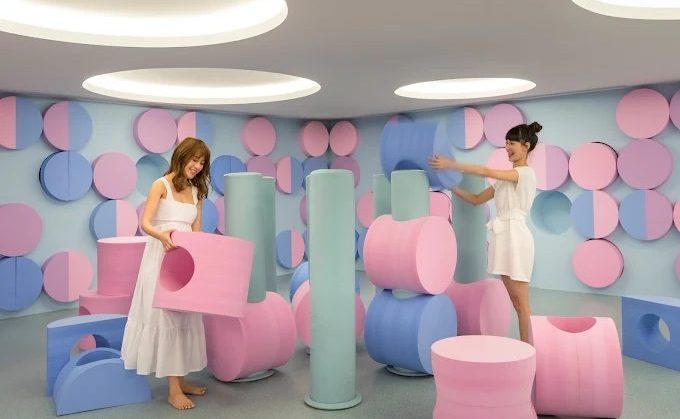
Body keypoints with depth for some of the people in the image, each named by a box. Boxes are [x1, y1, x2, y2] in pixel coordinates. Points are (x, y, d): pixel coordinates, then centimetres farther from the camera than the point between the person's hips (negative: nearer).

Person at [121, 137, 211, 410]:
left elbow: (196, 232, 10)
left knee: (185, 317, 8)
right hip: (162, 258, -6)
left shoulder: (196, 192, 13)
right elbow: (145, 224, -14)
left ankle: (180, 379, 18)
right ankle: (173, 390, -1)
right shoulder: (161, 185, -5)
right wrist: (161, 235, -34)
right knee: (166, 316, -5)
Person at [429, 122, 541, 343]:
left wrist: (451, 164, -21)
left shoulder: (527, 173, -9)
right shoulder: (505, 178, 17)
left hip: (515, 236, -9)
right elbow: (477, 199, 16)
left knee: (521, 304, -2)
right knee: (516, 302, 12)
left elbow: (486, 171, -22)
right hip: (503, 237, 9)